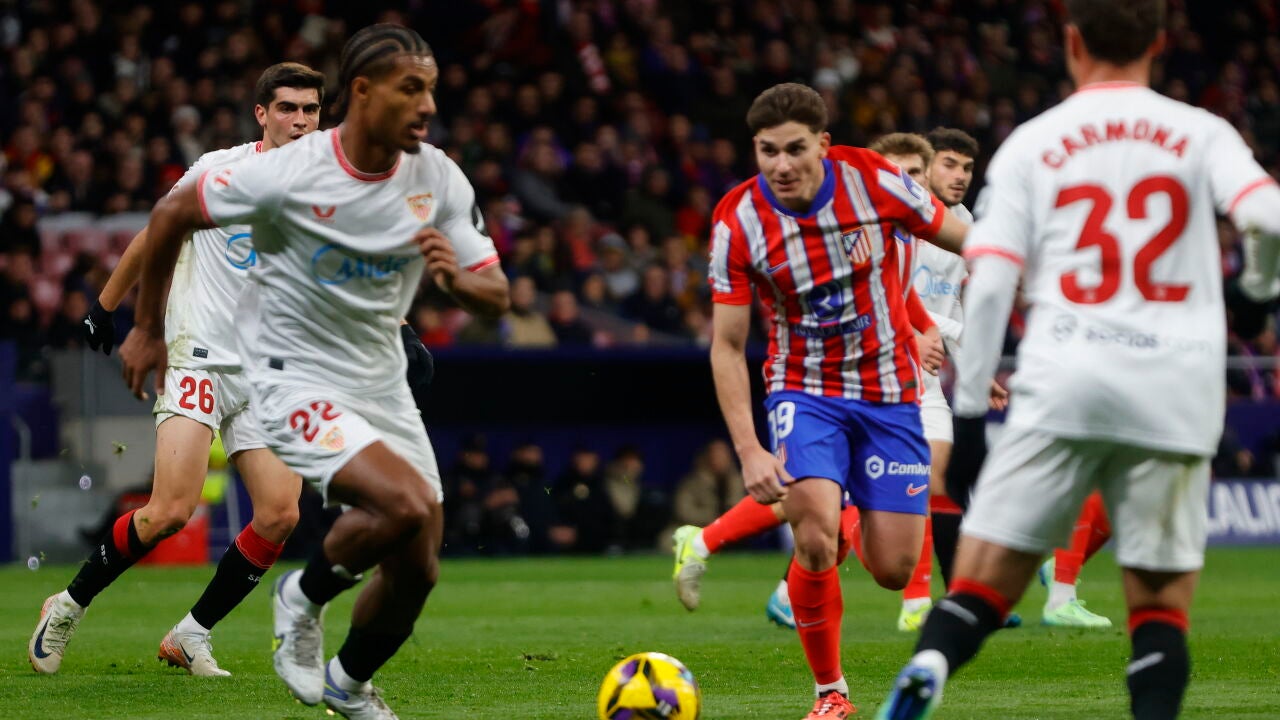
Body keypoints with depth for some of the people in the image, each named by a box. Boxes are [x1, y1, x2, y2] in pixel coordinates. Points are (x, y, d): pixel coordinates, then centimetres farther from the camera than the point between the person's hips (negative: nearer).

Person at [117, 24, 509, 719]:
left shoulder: (439, 179, -6)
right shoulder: (286, 174, -19)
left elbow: (496, 297, -1)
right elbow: (171, 214, -4)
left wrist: (455, 278, -25)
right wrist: (147, 329, 6)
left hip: (382, 384, 6)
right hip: (293, 379, -6)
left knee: (416, 570, 5)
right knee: (405, 504, -29)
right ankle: (303, 598, -2)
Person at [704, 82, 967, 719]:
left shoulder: (873, 180, -15)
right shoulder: (737, 222, -14)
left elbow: (961, 239, -1)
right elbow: (727, 345, -8)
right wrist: (749, 450, -16)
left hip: (888, 390, 1)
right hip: (805, 390, -1)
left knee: (893, 570, -4)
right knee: (815, 536, -25)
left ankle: (860, 529, 36)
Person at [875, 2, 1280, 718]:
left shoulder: (1031, 144, 10)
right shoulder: (1202, 134, 9)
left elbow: (988, 285, 3)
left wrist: (969, 410, 7)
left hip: (1061, 389, 0)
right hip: (1176, 396, 0)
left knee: (987, 577, 3)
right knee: (1162, 600, 9)